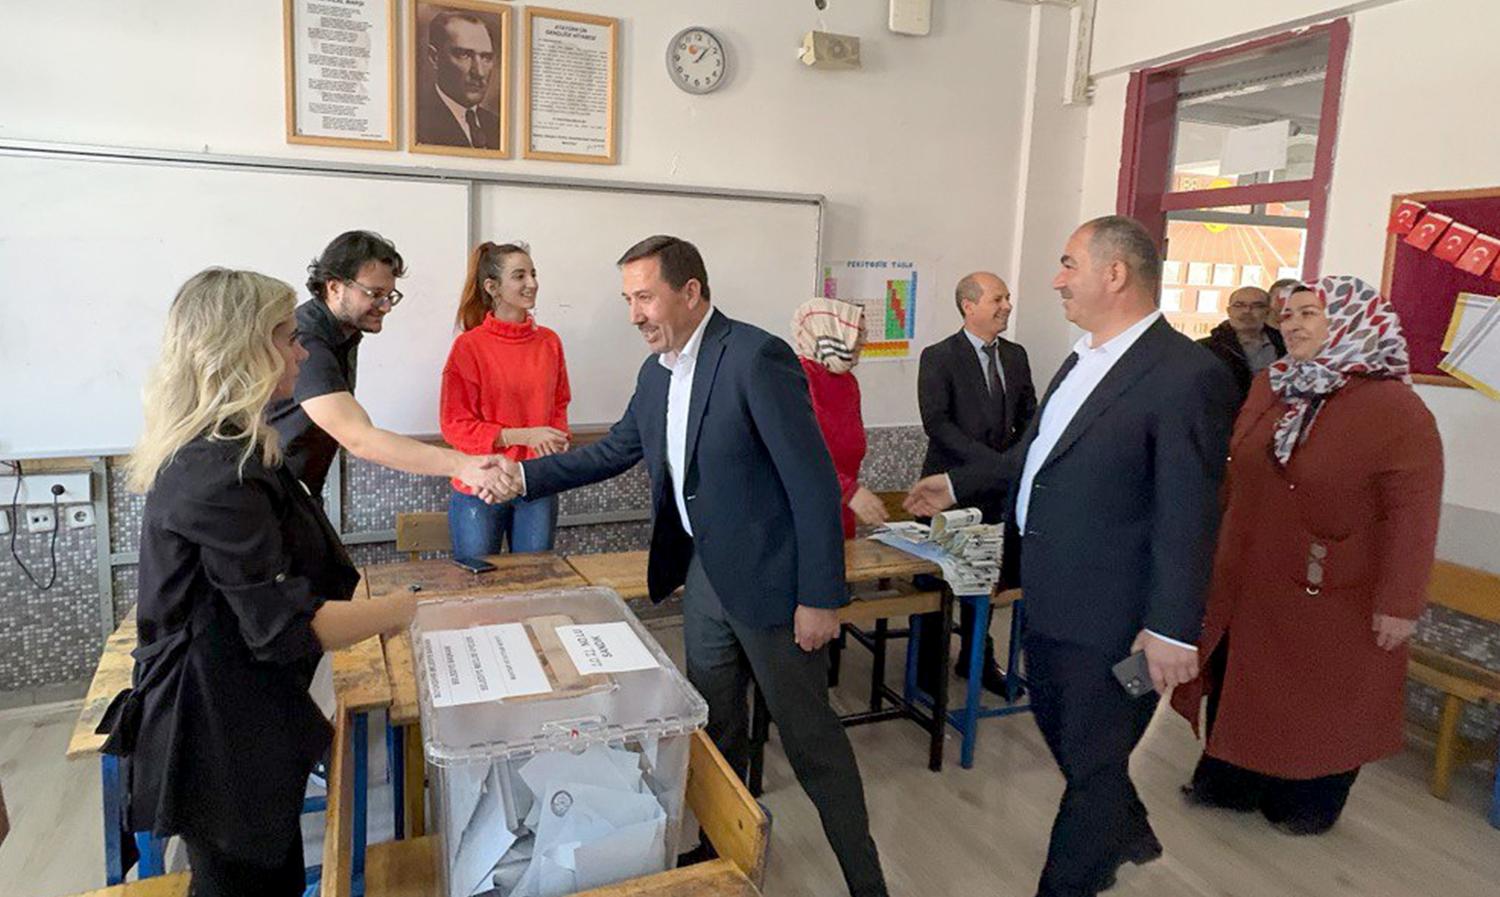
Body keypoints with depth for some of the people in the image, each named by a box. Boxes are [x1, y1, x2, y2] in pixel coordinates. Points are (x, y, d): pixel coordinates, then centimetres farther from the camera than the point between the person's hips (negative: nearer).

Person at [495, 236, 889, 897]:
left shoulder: (756, 358, -20)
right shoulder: (656, 373, 6)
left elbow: (814, 482, -20)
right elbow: (614, 451, 19)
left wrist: (820, 597, -19)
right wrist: (525, 477, 10)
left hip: (768, 579, -7)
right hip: (703, 573, 8)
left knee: (811, 740, 5)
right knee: (715, 729, 21)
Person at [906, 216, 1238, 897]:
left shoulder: (1188, 376, -20)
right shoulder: (1083, 360, 7)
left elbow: (1189, 518, -21)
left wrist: (1174, 629, -20)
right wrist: (958, 484, 19)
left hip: (1108, 617, -9)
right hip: (1048, 600, 9)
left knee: (1092, 760, 11)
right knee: (1059, 728, 26)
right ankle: (1129, 833, 52)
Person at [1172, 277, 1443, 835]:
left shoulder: (1396, 408, -14)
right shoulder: (1269, 387, 3)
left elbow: (1414, 514, -16)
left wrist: (1400, 603, -17)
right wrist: (1220, 548, 14)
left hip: (1330, 598, -5)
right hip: (1247, 584, 5)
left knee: (1318, 703, 12)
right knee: (1237, 685, 16)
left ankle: (1307, 804, 34)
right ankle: (1230, 783, 36)